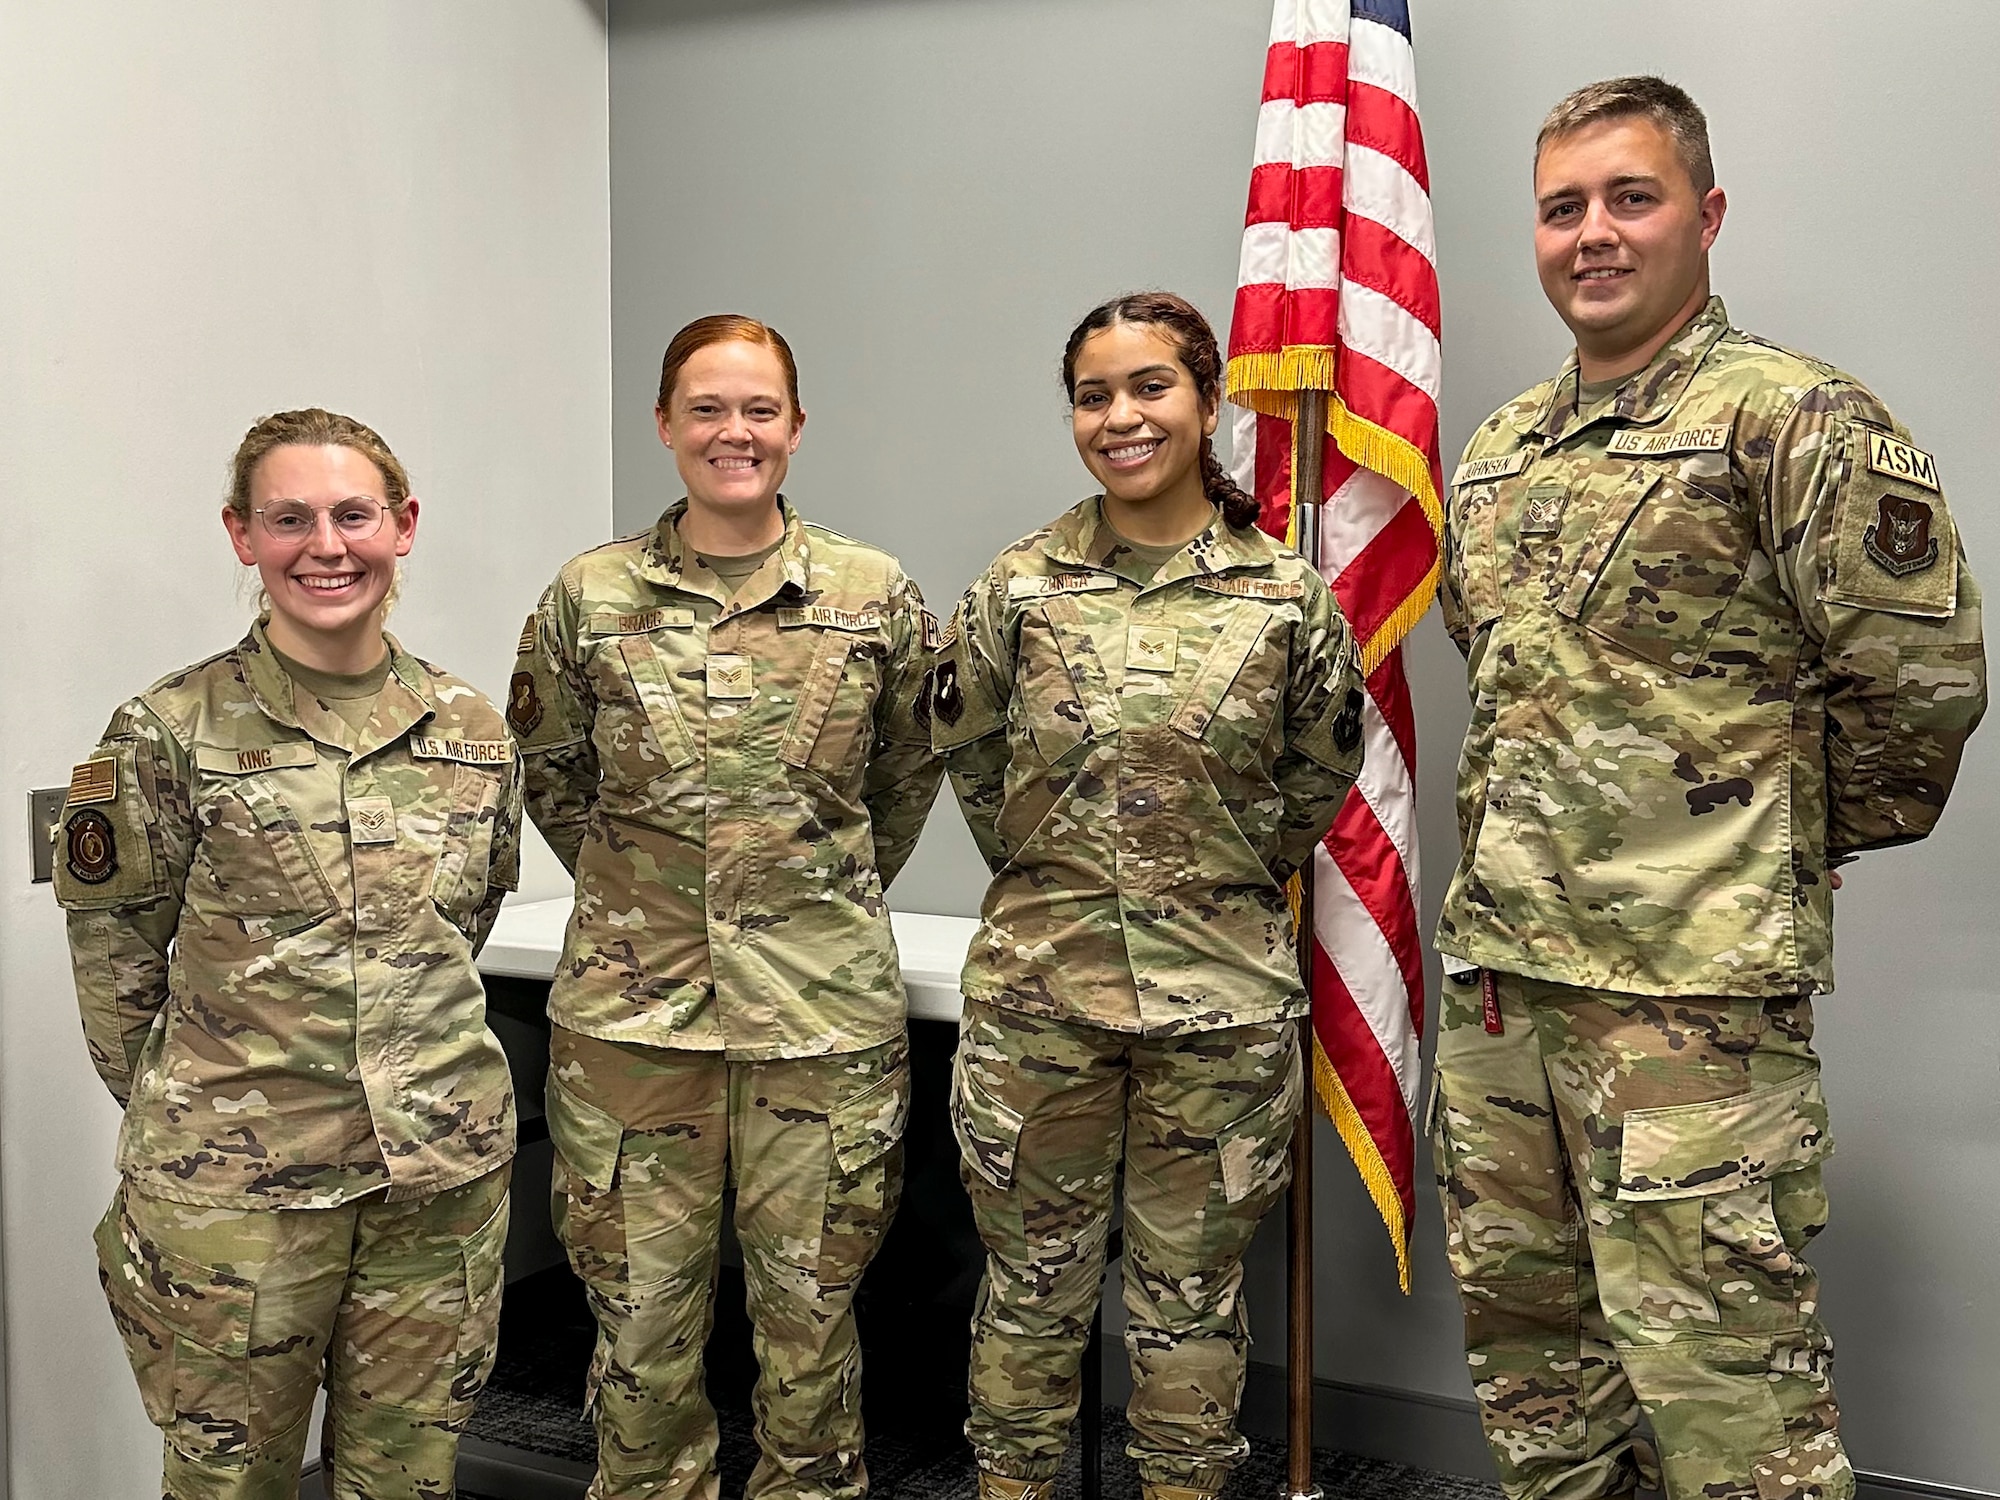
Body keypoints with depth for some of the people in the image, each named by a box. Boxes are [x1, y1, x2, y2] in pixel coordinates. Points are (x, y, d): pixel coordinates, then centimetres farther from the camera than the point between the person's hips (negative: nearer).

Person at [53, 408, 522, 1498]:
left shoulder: (472, 732, 4)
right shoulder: (171, 735, -8)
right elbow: (114, 965, -1)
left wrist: (407, 1070, 12)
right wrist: (184, 1120, 4)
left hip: (444, 1174, 3)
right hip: (232, 1194, -3)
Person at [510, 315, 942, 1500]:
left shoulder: (876, 594, 0)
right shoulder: (589, 599, 1)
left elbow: (909, 776, 14)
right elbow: (552, 781, 14)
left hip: (823, 1006, 0)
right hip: (631, 1005, 1)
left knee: (809, 1312, 10)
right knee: (641, 1315, 9)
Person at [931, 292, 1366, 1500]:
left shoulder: (1287, 594, -2)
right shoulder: (1019, 587, -1)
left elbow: (1319, 772, 11)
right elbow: (969, 753, 12)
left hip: (1222, 995, 0)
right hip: (1037, 988, 1)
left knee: (1190, 1289, 12)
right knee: (1034, 1277, 12)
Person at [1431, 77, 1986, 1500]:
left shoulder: (1792, 418, -8)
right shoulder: (1498, 451, 15)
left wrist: (1803, 841, 1)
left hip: (1693, 984, -7)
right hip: (1498, 966, 8)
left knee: (1719, 1378, -3)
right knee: (1529, 1348, 17)